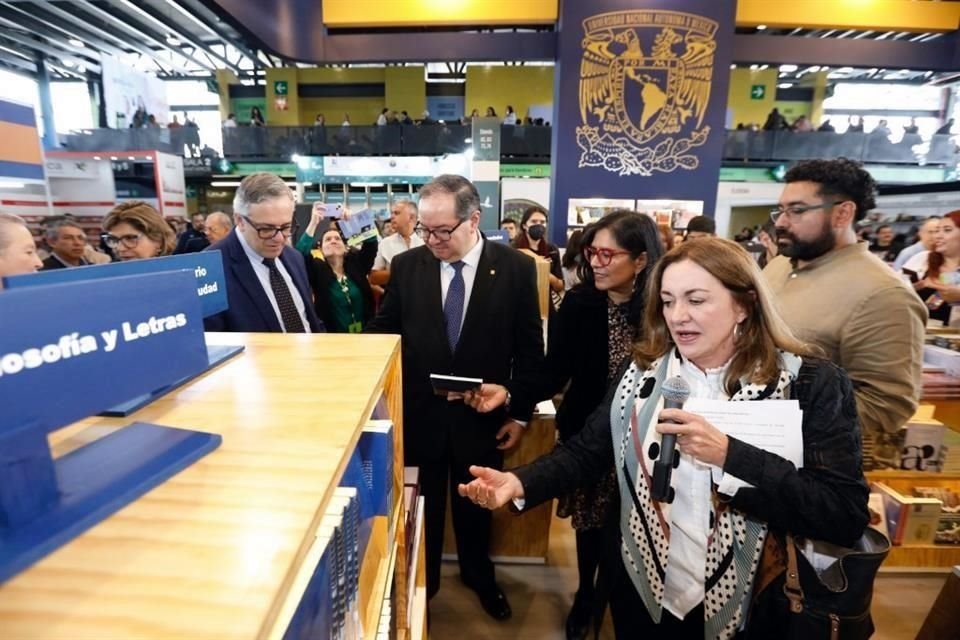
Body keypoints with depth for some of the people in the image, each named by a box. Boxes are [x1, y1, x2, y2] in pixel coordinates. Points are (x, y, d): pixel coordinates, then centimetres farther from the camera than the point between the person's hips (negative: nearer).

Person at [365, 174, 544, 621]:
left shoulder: (516, 268, -10)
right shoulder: (406, 266, -6)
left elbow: (530, 348, -5)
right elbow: (382, 332, 2)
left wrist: (520, 413, -3)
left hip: (483, 417, 0)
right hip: (420, 414, 1)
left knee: (476, 505, 22)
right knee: (422, 506, 18)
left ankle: (478, 575, 51)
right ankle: (421, 583, 46)